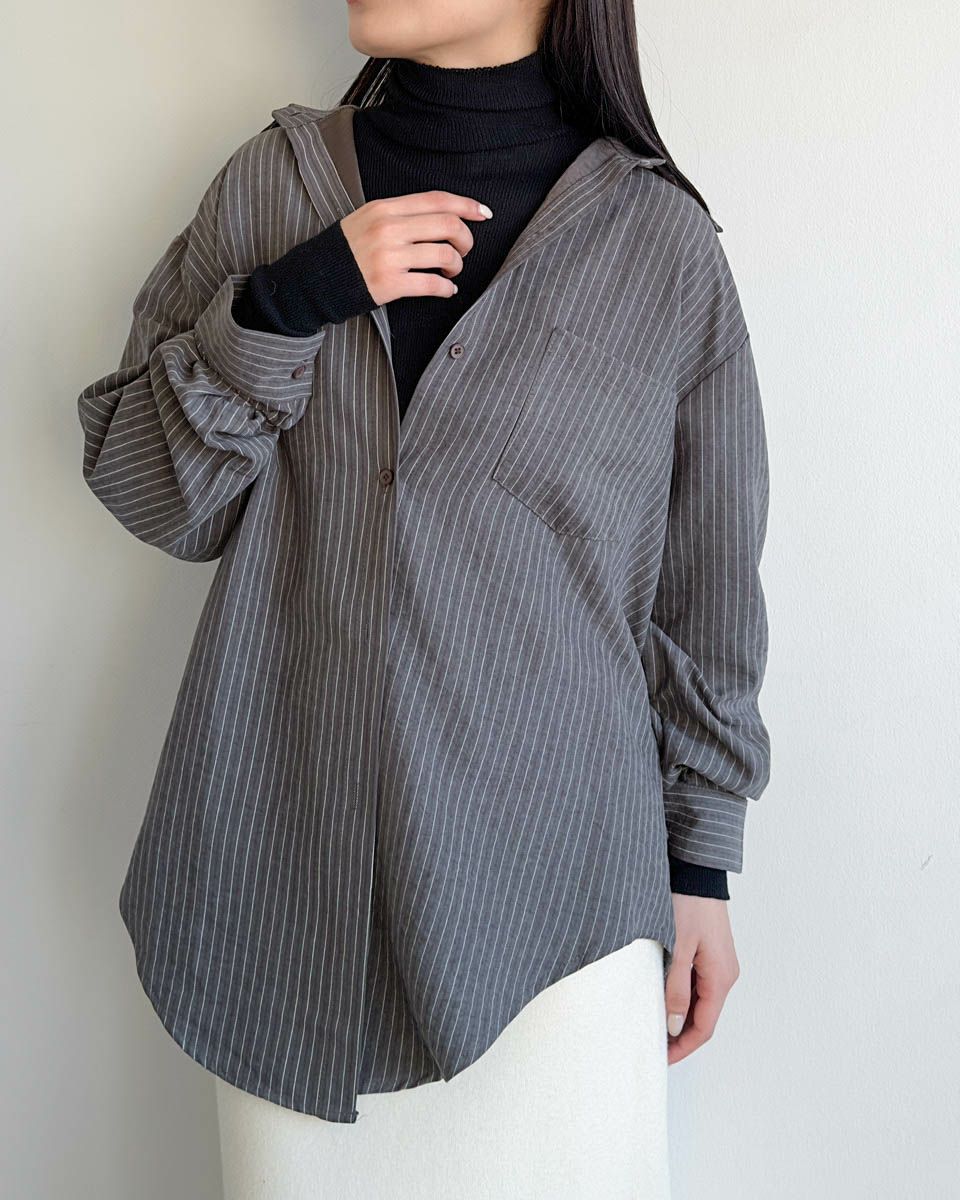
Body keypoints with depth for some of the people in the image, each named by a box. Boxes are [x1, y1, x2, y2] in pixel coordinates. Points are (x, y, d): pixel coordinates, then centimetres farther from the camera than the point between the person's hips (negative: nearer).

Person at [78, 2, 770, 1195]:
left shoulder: (662, 242, -3)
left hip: (551, 875, -1)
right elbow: (144, 490, 3)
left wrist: (702, 863, 6)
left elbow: (708, 587, 3)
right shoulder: (272, 182, 3)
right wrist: (283, 304, -13)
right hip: (291, 857, 2)